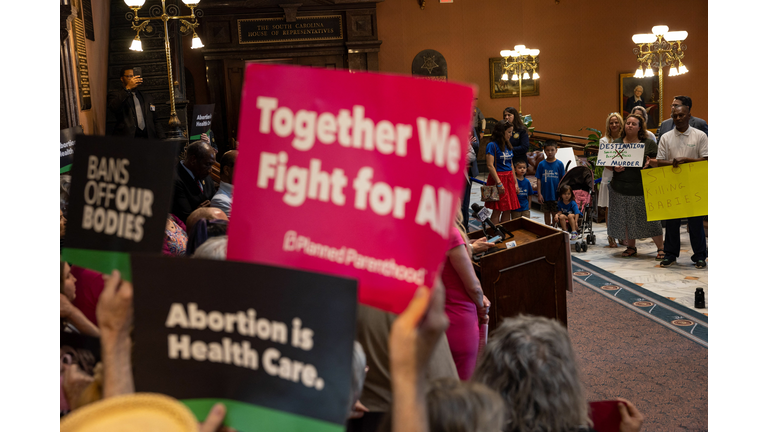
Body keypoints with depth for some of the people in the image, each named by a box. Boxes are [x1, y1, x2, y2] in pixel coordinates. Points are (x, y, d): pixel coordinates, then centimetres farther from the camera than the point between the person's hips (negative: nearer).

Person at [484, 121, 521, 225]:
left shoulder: (508, 146, 12)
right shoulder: (492, 145, -11)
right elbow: (490, 166, -16)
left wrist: (515, 181, 15)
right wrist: (499, 183, -19)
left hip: (509, 178, 7)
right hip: (498, 177, -7)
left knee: (508, 210, 8)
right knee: (497, 210, -4)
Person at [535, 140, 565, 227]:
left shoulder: (559, 164, -3)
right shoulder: (541, 164, -2)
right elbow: (539, 180, 0)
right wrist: (539, 194, -4)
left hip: (556, 194, -1)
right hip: (545, 194, 1)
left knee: (555, 213, 5)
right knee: (546, 213, 13)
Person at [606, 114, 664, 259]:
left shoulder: (648, 143, 3)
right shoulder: (616, 143, 10)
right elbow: (607, 164, 11)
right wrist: (614, 168, -10)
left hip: (642, 188, -3)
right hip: (621, 189, 3)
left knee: (650, 217, -4)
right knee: (625, 218, 7)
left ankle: (660, 248, 6)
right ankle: (631, 247, 22)